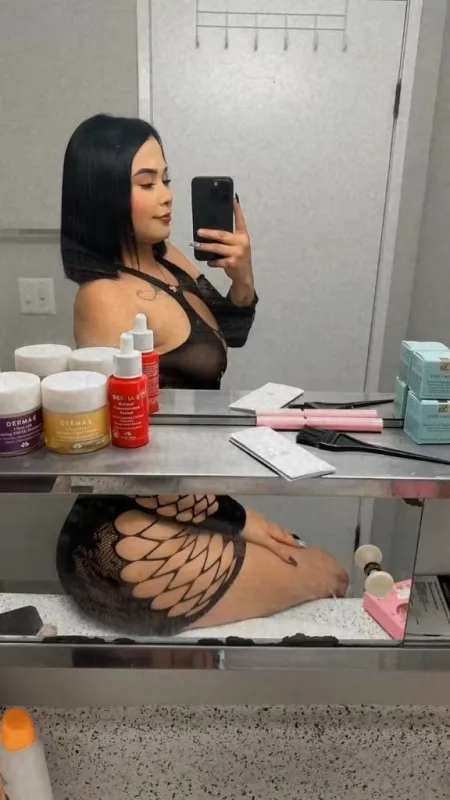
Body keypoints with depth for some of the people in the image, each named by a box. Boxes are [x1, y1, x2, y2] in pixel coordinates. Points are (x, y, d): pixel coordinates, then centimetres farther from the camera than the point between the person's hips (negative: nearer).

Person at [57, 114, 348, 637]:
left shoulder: (165, 259, 2)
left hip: (170, 513, 8)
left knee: (296, 559, 24)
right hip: (132, 547, -8)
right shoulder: (108, 299, -23)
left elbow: (228, 335, 17)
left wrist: (243, 280, -5)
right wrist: (237, 520, -12)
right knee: (328, 578, 9)